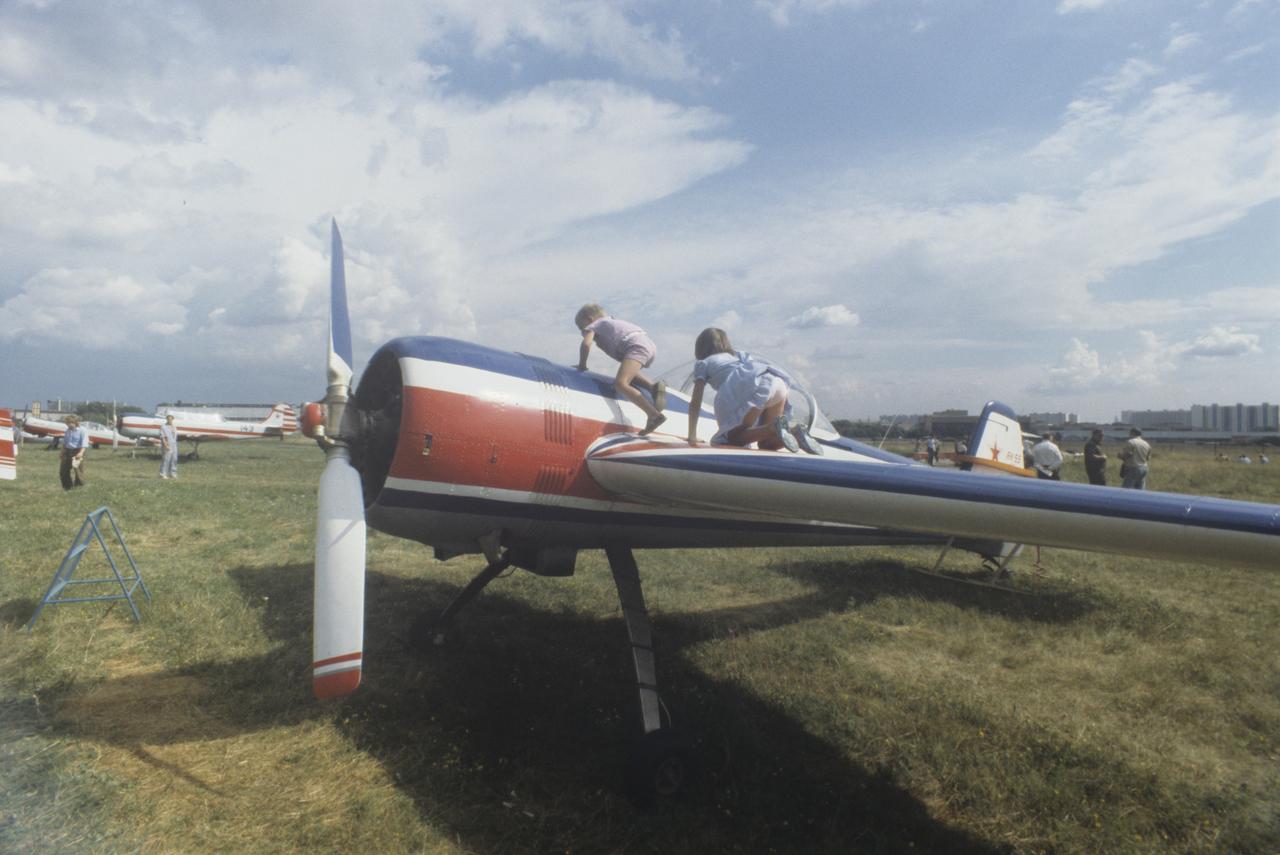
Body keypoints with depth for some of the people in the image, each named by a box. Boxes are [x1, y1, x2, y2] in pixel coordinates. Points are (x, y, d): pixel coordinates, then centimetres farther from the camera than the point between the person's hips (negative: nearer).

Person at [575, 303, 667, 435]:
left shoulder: (592, 326, 15)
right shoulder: (612, 322, 38)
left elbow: (586, 344, -3)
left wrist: (582, 364, 9)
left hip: (636, 346, -9)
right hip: (650, 344, 9)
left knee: (620, 383, -22)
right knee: (627, 375, 32)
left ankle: (653, 414, -37)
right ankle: (653, 386, 5)